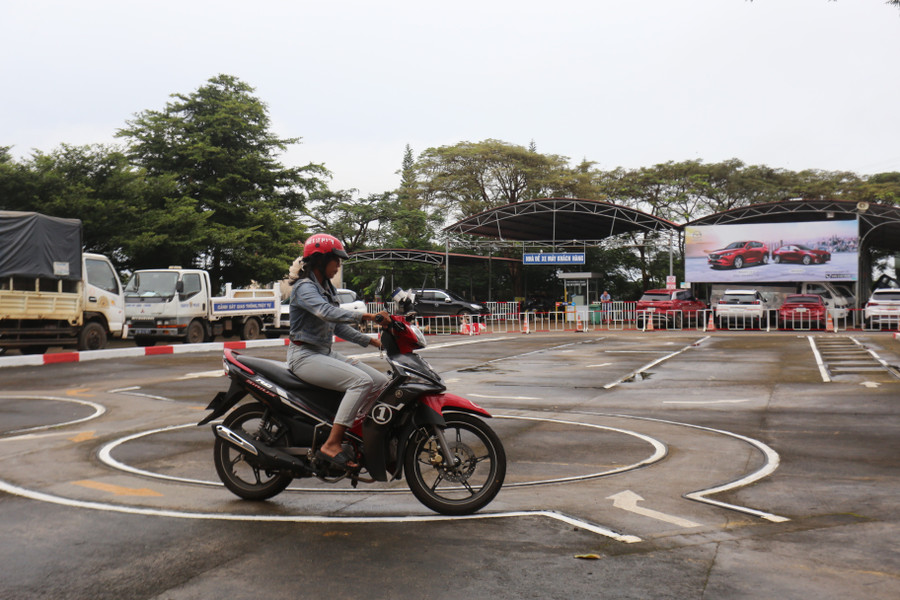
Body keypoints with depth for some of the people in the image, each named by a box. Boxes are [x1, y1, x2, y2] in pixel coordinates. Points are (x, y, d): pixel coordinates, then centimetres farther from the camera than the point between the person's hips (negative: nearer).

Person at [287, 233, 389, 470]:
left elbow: (338, 327, 19)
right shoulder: (304, 287, -12)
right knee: (361, 381, -29)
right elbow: (326, 313, -32)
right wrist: (365, 316, -40)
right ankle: (331, 446, -29)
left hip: (326, 353, 9)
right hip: (305, 355, -9)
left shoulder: (326, 288, 17)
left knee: (382, 382, -4)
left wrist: (371, 341, 10)